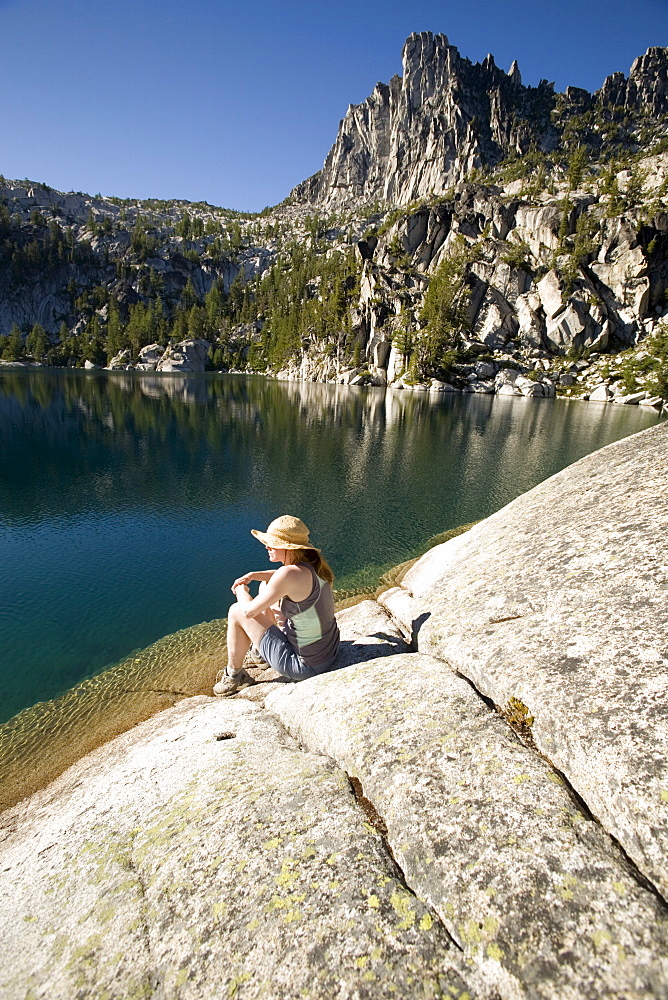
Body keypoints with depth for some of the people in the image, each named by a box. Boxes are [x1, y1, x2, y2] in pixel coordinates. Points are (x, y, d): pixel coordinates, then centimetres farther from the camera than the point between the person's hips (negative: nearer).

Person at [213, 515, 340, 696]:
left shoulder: (291, 573, -27)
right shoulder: (312, 564, -2)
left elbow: (248, 611, -17)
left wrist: (241, 590, 4)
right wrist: (253, 575, 11)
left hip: (306, 666, -8)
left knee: (237, 612, 1)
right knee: (265, 588, 19)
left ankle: (233, 676, 22)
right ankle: (259, 648, 38)